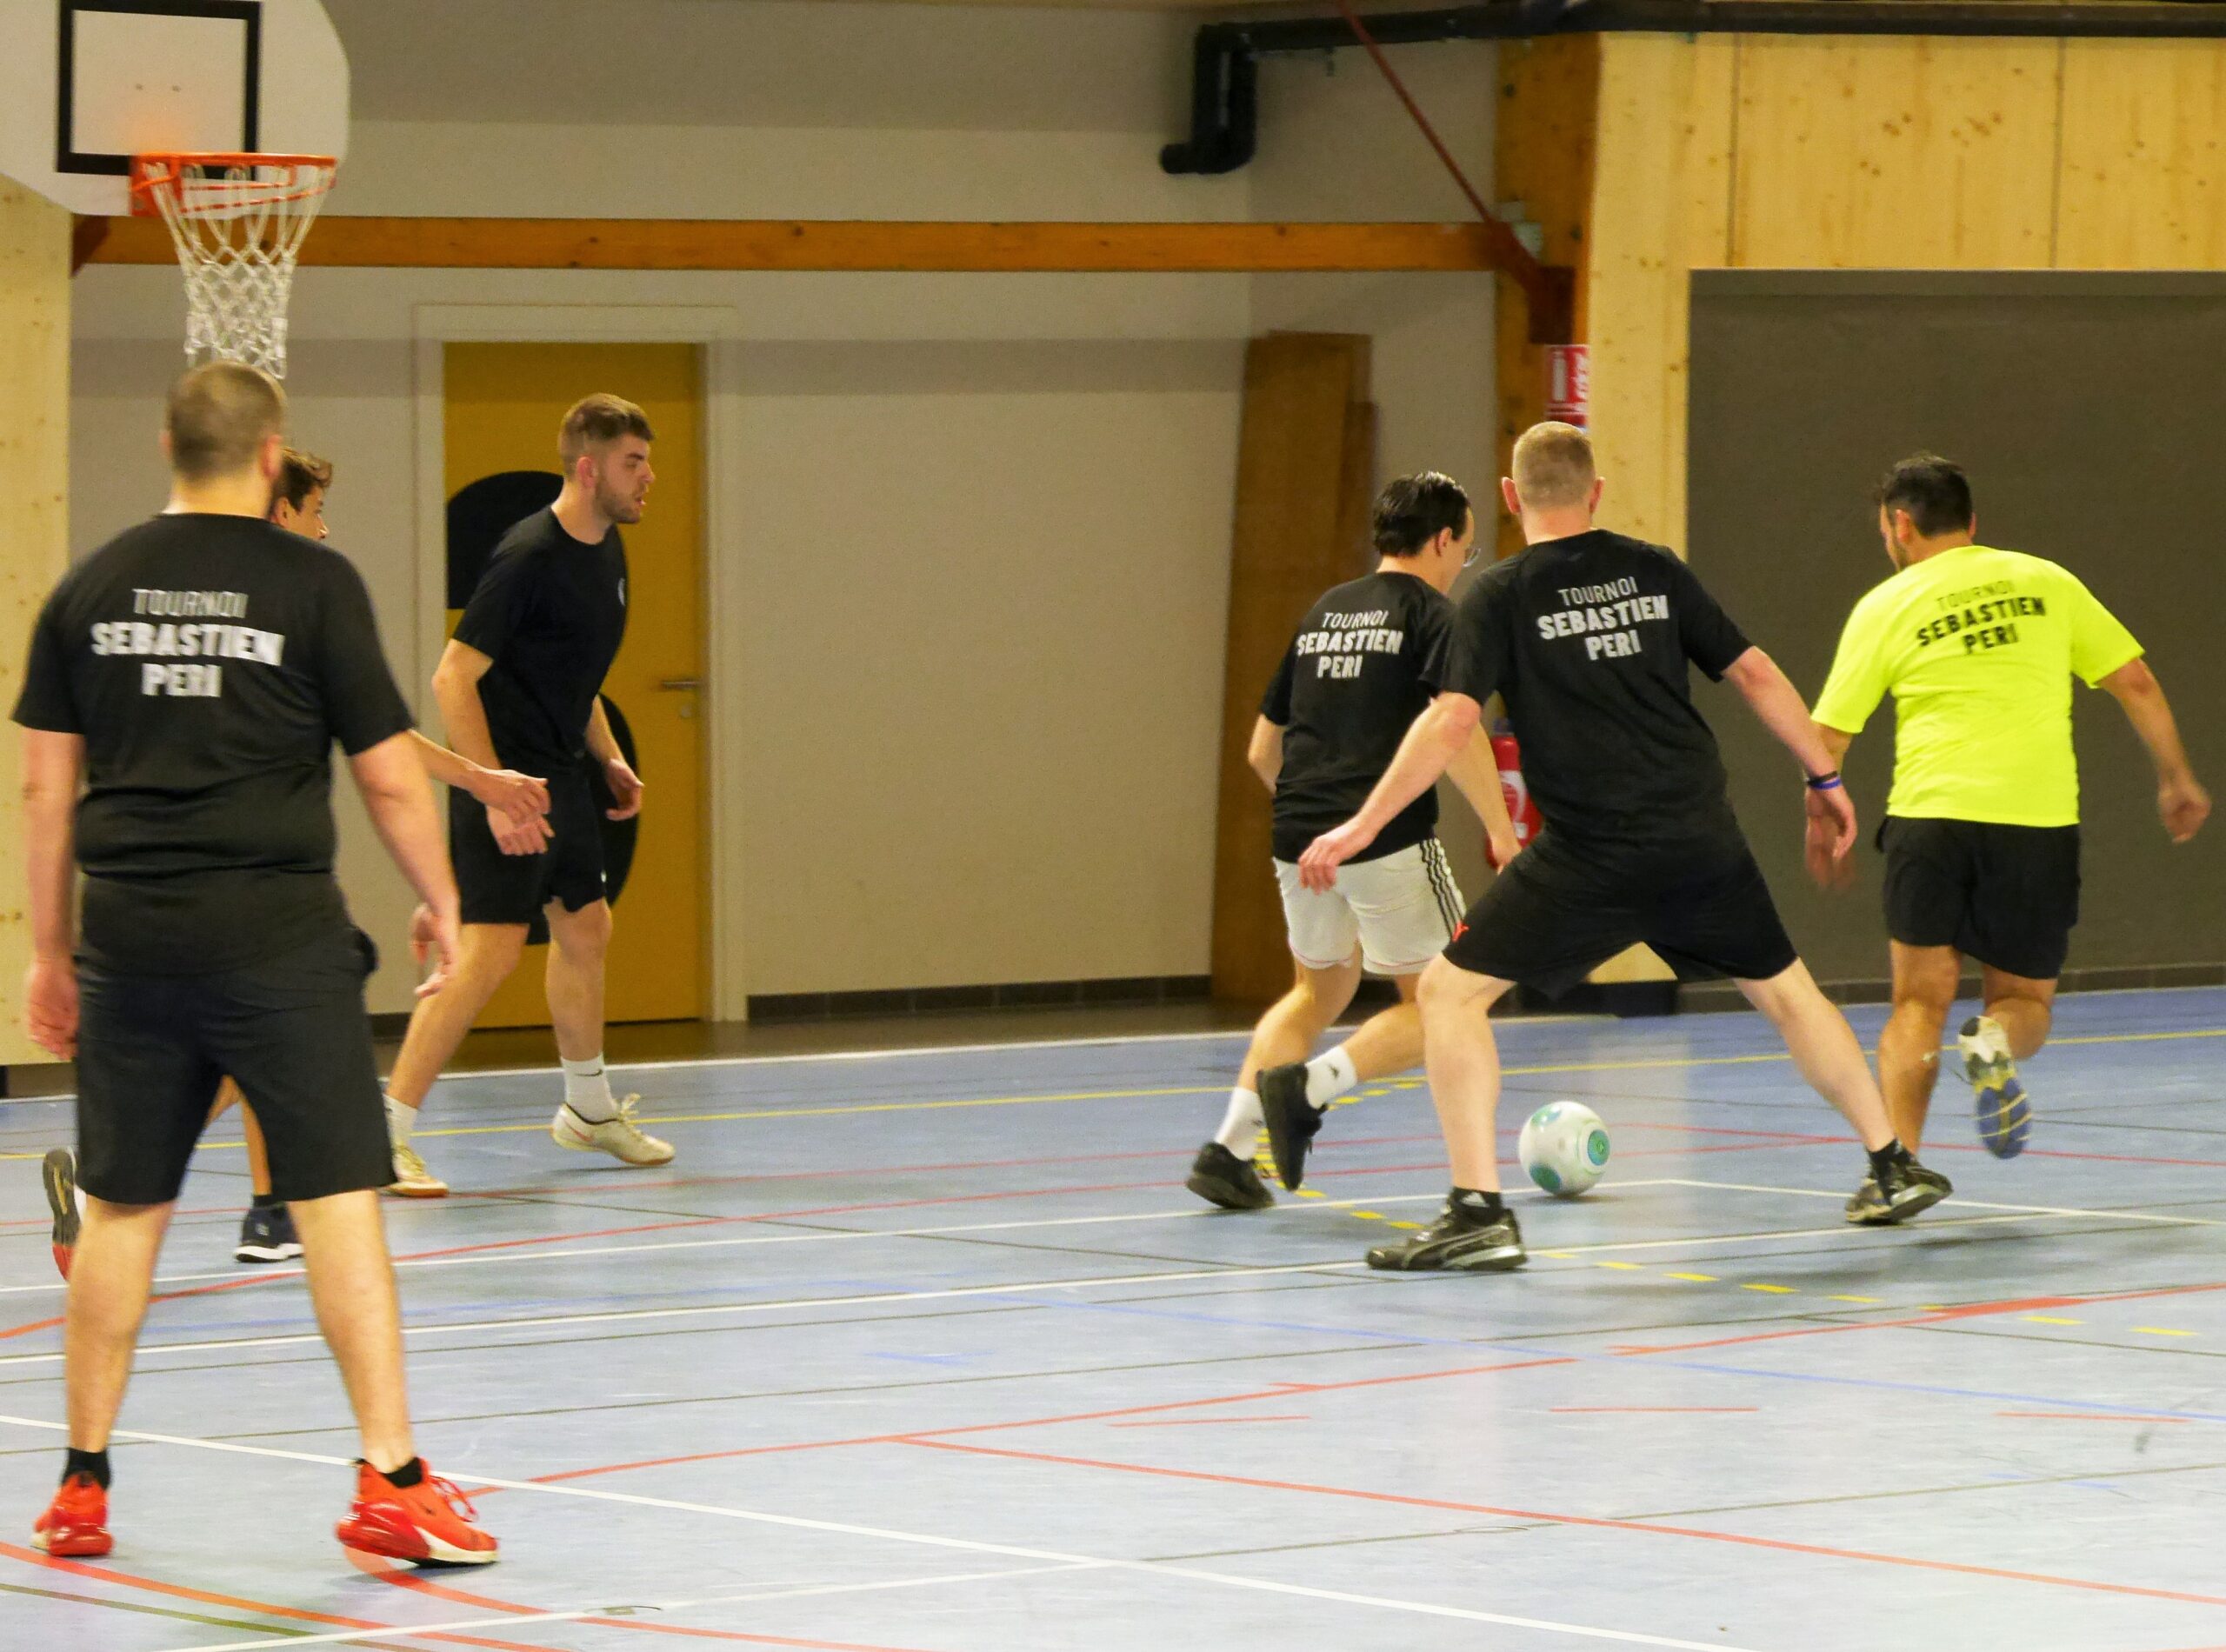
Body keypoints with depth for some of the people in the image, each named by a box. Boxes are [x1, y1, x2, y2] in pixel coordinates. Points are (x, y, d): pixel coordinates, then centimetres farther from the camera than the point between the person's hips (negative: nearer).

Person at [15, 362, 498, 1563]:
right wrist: (440, 902, 13)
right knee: (339, 1202, -2)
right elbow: (388, 776, -3)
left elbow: (46, 785, 9)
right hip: (276, 929, -4)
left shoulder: (91, 588, 6)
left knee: (121, 1211, 12)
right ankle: (390, 1481, -6)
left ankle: (82, 1488, 17)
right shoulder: (314, 584, -5)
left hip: (129, 935, 4)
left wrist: (49, 951, 17)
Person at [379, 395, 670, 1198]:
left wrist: (610, 759, 16)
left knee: (586, 930, 19)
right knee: (491, 949, -15)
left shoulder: (606, 551, 10)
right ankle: (386, 1133, -13)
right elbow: (454, 677, -20)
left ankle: (588, 1108, 38)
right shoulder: (528, 556, -19)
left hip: (563, 777, 9)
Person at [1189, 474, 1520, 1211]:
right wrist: (1502, 832, -14)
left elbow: (1262, 749, 22)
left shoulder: (1322, 612, 18)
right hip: (1389, 840, -7)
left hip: (1300, 842, 7)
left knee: (1321, 991, 25)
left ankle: (1229, 1147, 11)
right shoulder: (1428, 613, -2)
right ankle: (1308, 1086, -15)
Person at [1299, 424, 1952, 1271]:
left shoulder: (1499, 596, -2)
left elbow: (1450, 722, -12)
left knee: (1450, 989, 4)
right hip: (1702, 839, 4)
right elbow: (1755, 674, 11)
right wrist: (1824, 777, 21)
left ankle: (1479, 1212, -7)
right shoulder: (1653, 570, 9)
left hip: (1591, 856, -4)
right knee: (1782, 988, 24)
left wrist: (1361, 827, -9)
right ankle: (1894, 1169, 29)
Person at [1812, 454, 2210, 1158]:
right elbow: (2136, 683, 10)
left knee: (1920, 1002, 7)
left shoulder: (1886, 606, 6)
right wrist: (2176, 778, 22)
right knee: (2025, 1000, 15)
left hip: (1932, 812, -1)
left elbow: (1827, 738, 5)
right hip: (2039, 820, 1)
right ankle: (1994, 1044, -20)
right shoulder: (2045, 581, 11)